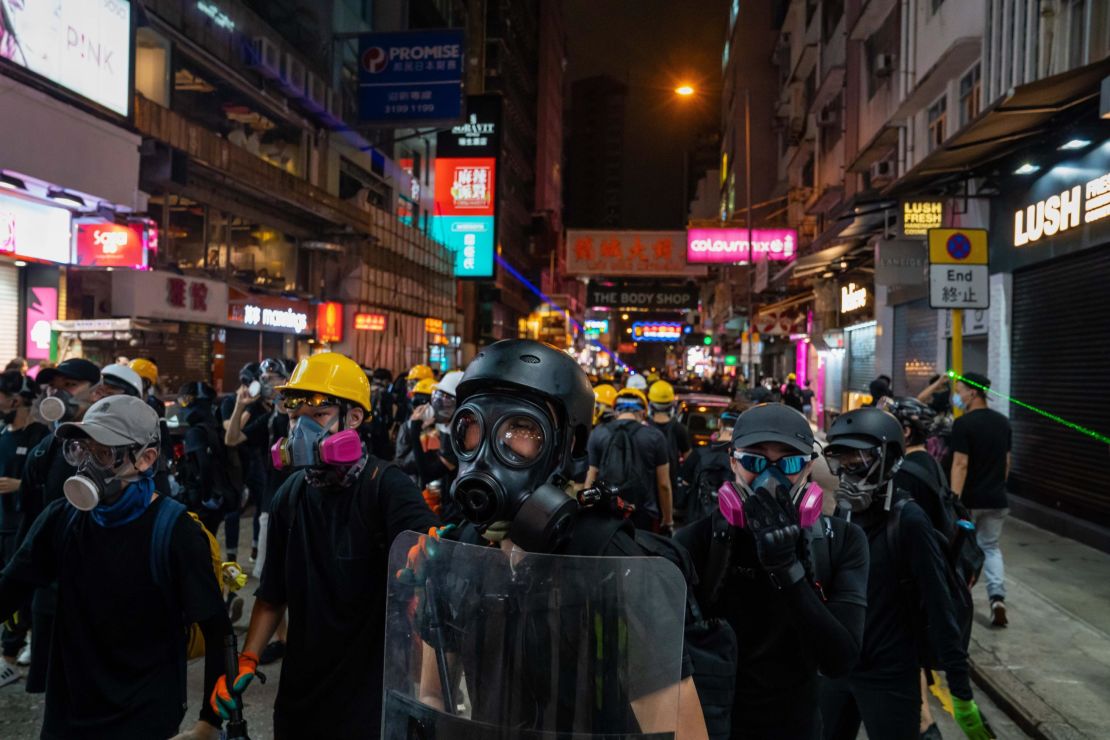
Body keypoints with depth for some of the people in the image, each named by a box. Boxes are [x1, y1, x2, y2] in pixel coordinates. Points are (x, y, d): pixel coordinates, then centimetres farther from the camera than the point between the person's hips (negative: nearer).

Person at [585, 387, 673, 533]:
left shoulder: (598, 434, -1)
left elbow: (591, 481, 2)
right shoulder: (654, 436, -3)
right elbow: (663, 485, -1)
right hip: (644, 516, -1)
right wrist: (668, 522, 10)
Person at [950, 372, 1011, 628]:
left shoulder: (963, 424, -16)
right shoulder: (1003, 422, 6)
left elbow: (960, 464, -21)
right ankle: (997, 597, -2)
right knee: (991, 547, 16)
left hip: (970, 499, -5)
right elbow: (1007, 461, 14)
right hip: (996, 499, 5)